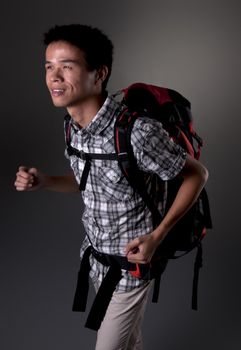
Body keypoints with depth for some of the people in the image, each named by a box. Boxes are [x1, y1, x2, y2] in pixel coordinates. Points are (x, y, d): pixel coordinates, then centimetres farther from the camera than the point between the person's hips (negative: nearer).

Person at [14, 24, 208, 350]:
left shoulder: (138, 131, -31)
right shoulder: (74, 126, -7)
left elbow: (197, 174, -17)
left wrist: (157, 236, -24)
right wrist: (44, 181, -9)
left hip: (131, 262, -7)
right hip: (96, 254, 7)